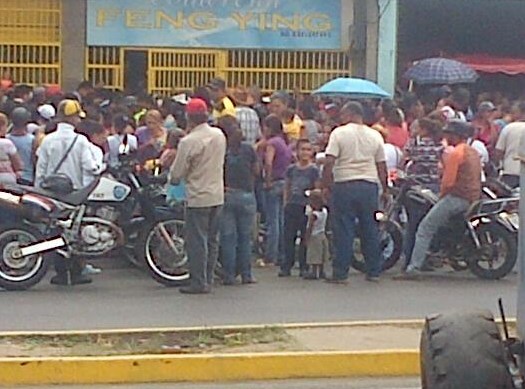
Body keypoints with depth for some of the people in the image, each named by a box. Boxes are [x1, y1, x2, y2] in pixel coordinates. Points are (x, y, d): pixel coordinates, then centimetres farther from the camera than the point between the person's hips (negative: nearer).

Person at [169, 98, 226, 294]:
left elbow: (177, 173, -10)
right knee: (212, 239, 13)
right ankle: (208, 280, 18)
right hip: (218, 195, 7)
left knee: (196, 241, 0)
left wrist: (173, 179, 11)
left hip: (198, 197, -7)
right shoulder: (219, 135, 3)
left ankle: (198, 282, 1)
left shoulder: (188, 142, -16)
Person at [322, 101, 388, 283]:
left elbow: (329, 163, -11)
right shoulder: (375, 136, 9)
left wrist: (326, 185, -2)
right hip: (370, 185, 4)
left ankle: (340, 273, 1)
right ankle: (374, 271, 14)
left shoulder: (339, 133, -3)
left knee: (344, 230, 0)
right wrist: (385, 189, 20)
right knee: (371, 229, 10)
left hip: (345, 185, -3)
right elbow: (382, 166, 11)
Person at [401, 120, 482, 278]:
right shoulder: (473, 152, 17)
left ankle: (414, 267, -16)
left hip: (457, 198, -9)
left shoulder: (455, 153, -12)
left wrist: (441, 197, 1)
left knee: (425, 229, -7)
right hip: (473, 198, 10)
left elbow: (448, 181, -15)